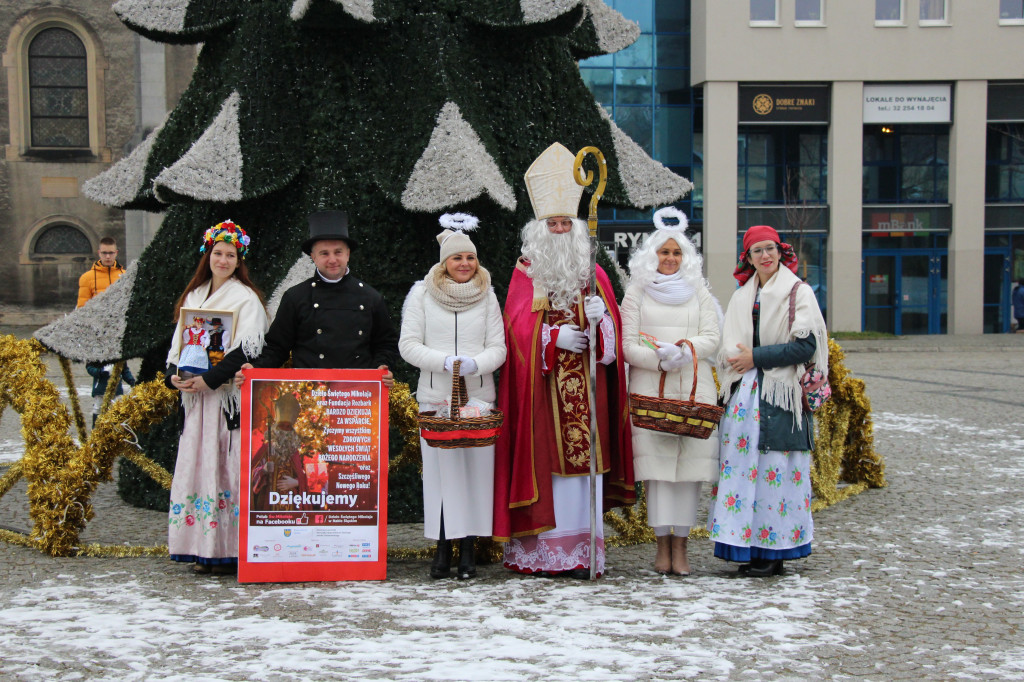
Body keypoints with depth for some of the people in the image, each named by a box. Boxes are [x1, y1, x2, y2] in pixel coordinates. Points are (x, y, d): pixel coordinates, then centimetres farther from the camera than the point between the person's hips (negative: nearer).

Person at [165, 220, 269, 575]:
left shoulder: (246, 299, -2)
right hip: (197, 397, 6)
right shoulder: (194, 296, 17)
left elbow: (246, 350, -12)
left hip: (231, 396, -6)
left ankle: (230, 550, -5)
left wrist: (209, 378, -20)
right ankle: (204, 549, 8)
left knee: (228, 465, -8)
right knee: (199, 464, 4)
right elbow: (180, 341, 15)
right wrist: (175, 374, -5)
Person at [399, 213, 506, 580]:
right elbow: (408, 345, 1)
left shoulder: (487, 295, 10)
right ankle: (443, 547, 4)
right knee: (439, 468, -4)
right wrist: (444, 361, -13)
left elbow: (498, 348, 6)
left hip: (479, 395, 1)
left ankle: (467, 549, 5)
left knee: (476, 467, -2)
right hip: (435, 397, -1)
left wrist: (475, 363, -14)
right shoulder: (422, 294, 5)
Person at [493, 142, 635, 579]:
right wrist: (557, 336, -15)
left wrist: (597, 318, -12)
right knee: (543, 460, -4)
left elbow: (613, 330, 9)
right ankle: (542, 553, 0)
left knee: (582, 461, -2)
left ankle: (581, 551, 1)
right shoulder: (525, 274, 7)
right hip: (541, 388, -2)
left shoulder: (594, 274, 14)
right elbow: (518, 328, -2)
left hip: (585, 387, 2)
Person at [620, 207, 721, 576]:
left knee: (690, 460, -4)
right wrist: (660, 359, -14)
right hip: (649, 388, -1)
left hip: (694, 387, 1)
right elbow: (628, 345, 2)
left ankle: (680, 544, 0)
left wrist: (684, 352, -13)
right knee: (656, 461, -7)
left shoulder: (699, 292, 16)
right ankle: (662, 544, 0)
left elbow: (712, 338, 5)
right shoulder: (636, 293, 10)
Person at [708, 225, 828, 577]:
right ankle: (748, 547, 6)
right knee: (742, 465, 0)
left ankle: (774, 552, 0)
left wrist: (756, 357, -10)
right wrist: (736, 361, -2)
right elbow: (729, 349, 20)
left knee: (776, 469, -6)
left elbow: (806, 345, -9)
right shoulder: (741, 297, 16)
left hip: (780, 396, -5)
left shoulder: (799, 293, 0)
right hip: (744, 395, 5)